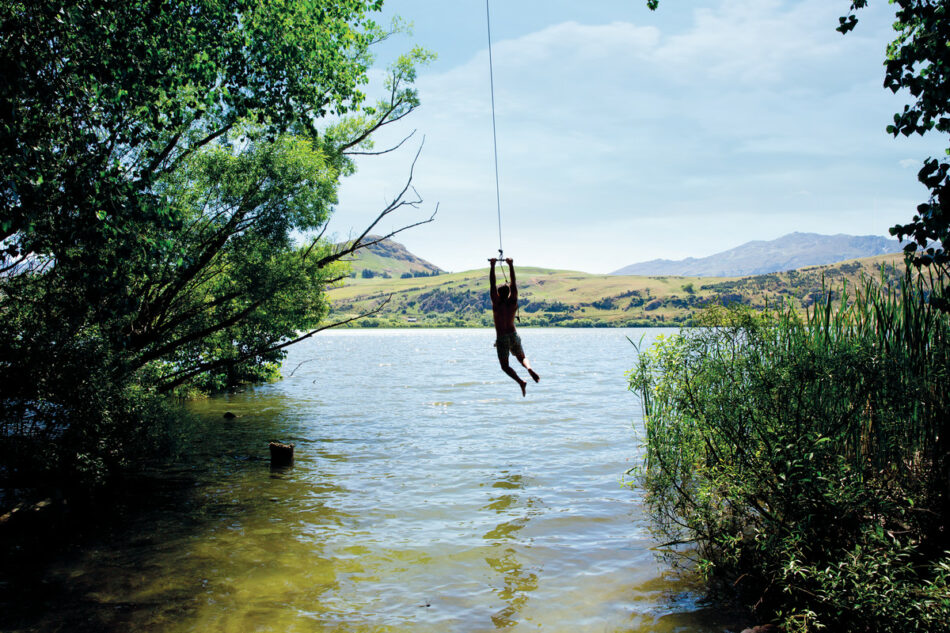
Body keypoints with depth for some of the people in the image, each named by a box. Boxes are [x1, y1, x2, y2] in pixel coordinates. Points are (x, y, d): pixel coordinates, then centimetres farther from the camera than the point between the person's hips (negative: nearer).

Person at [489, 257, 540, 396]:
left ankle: (521, 381, -19)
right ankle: (529, 369, -12)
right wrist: (511, 265, 3)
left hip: (502, 339, -3)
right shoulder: (513, 303, -4)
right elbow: (513, 283, 0)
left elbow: (492, 284, -13)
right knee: (522, 358, 22)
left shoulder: (497, 303, -12)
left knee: (505, 366, 6)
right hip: (514, 336, 3)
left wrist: (493, 265, -10)